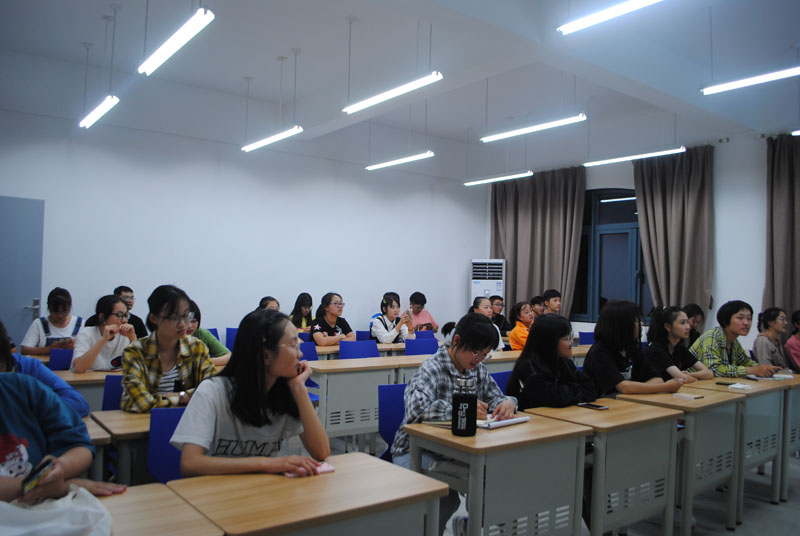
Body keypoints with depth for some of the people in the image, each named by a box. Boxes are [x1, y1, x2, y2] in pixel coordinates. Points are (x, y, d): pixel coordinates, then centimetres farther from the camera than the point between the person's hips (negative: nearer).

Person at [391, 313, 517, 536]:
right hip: (417, 450, -6)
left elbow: (495, 397, 12)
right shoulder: (432, 368, -18)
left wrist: (507, 402, -12)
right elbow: (417, 406, -34)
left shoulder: (478, 369, 6)